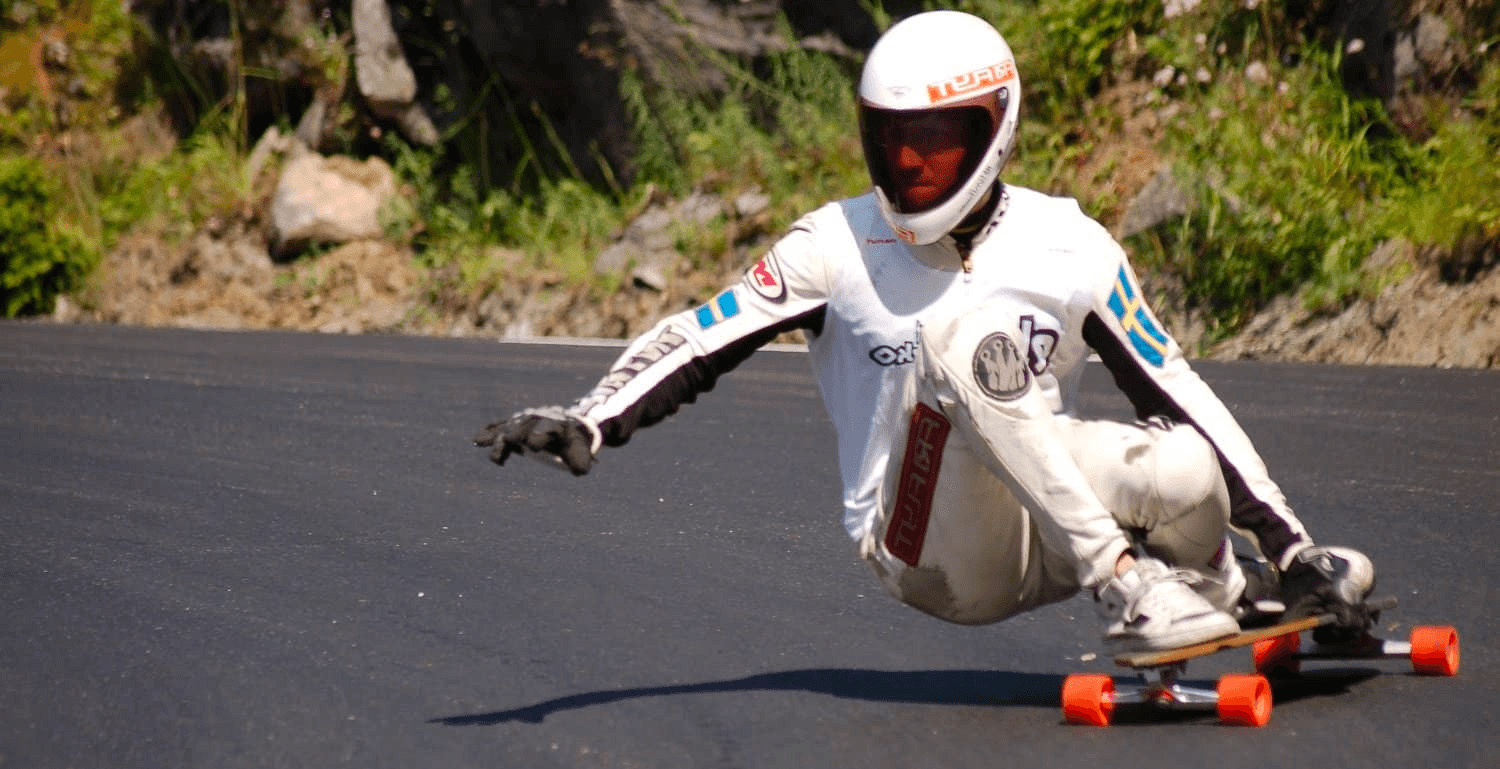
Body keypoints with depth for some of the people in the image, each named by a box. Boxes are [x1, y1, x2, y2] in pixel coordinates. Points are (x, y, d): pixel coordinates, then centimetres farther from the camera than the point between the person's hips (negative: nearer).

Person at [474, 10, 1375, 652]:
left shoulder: (1068, 249, 1)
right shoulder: (837, 246, -1)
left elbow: (1175, 394, 3)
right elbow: (698, 344, -6)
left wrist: (1293, 548, 1)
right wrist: (586, 423, -24)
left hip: (1049, 528, 2)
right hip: (932, 553, -2)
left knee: (1186, 471, -29)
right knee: (968, 335, -28)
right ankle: (1125, 588, -30)